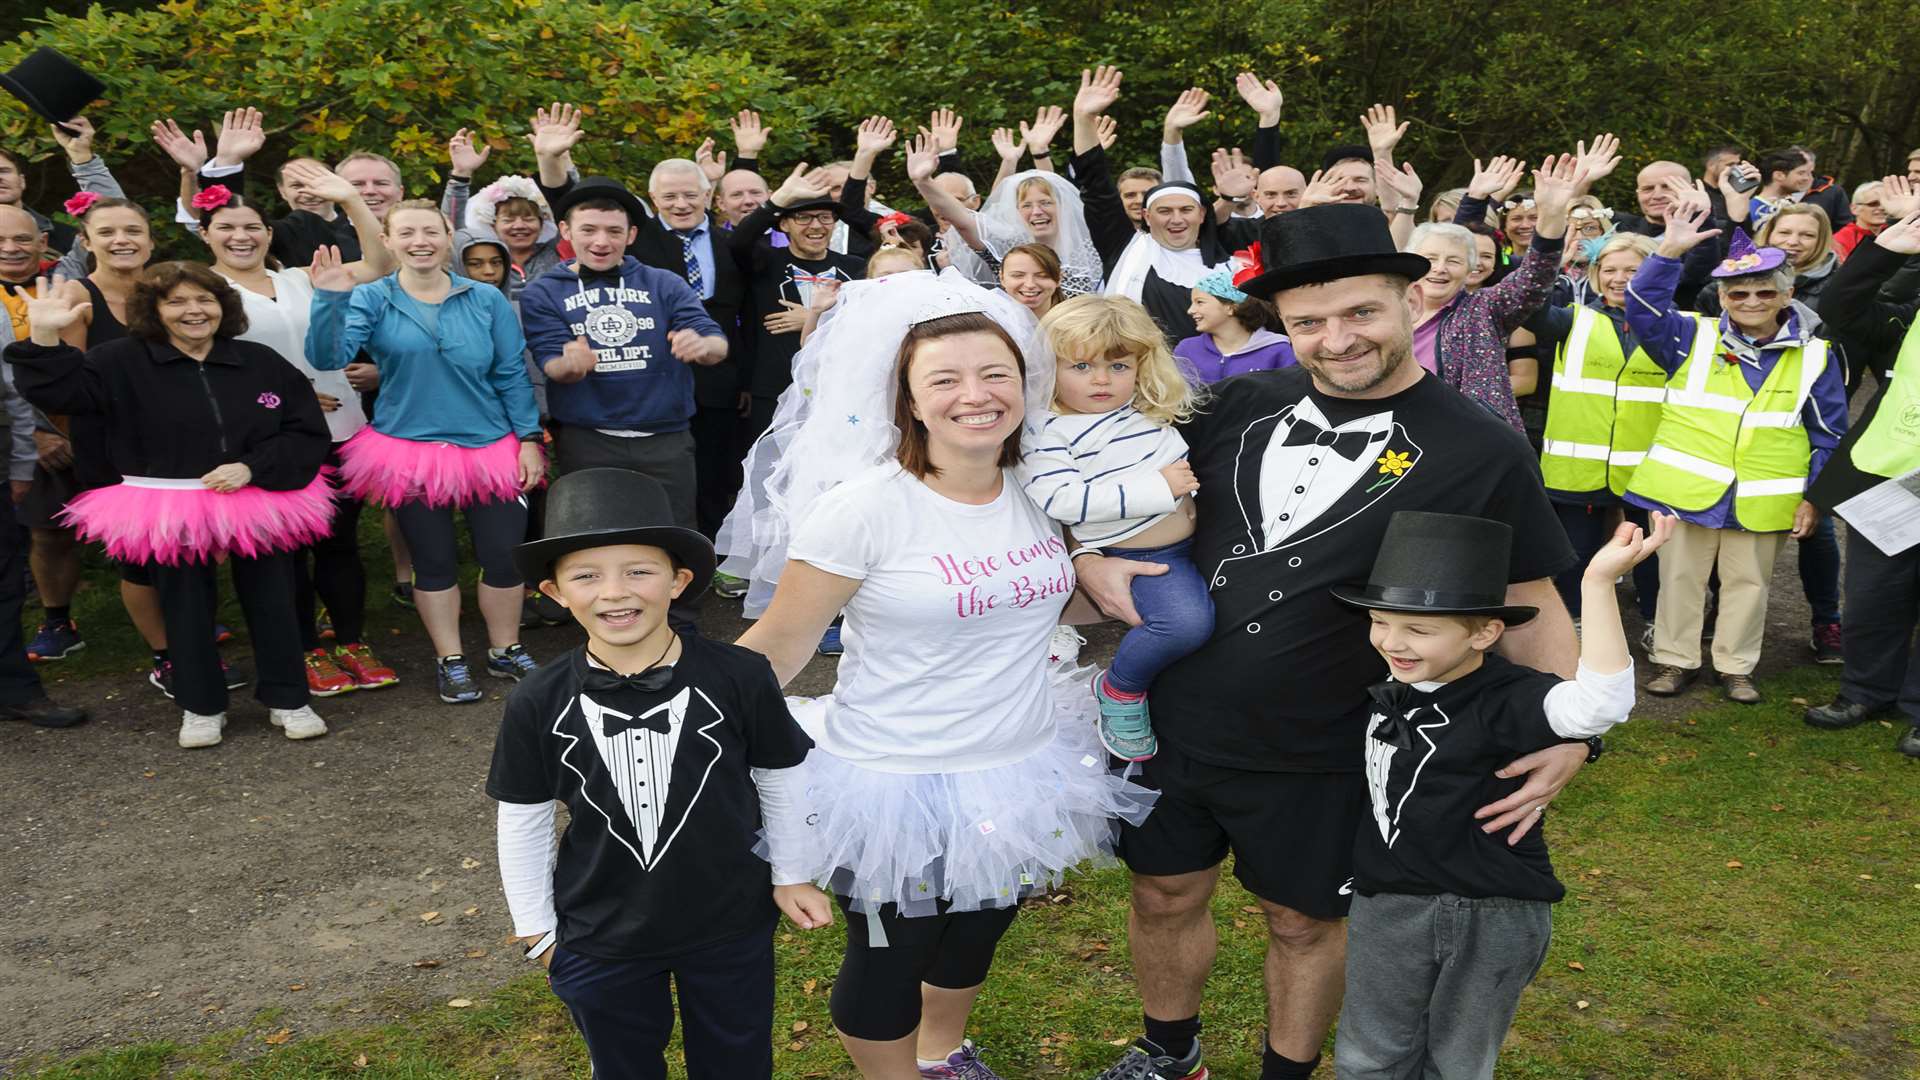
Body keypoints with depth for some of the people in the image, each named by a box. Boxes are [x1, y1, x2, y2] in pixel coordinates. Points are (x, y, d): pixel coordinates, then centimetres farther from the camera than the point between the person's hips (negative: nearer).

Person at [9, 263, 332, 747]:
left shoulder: (260, 362, 1)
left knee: (271, 603, 7)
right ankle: (201, 707, 25)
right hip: (169, 511, 0)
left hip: (259, 504, 1)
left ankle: (288, 699, 22)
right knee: (186, 609, 10)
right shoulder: (124, 362, -1)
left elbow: (308, 433, -2)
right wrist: (44, 338, -29)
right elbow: (58, 391, -13)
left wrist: (252, 468, -14)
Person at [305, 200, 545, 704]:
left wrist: (529, 438, -3)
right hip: (411, 450, 0)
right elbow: (327, 358, -15)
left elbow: (512, 374, 2)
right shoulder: (372, 299, -2)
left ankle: (506, 652, 26)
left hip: (489, 447, 1)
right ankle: (450, 661, 26)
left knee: (505, 555, 4)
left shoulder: (487, 300, 0)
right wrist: (330, 299, -29)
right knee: (434, 561, 10)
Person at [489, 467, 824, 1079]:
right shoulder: (539, 705, -15)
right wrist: (538, 930, 5)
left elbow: (781, 780, -3)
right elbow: (523, 823, -2)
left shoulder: (740, 678, -19)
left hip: (732, 929, -1)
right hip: (600, 939, 1)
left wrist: (791, 875, 5)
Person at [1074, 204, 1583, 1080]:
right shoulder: (1242, 405, -1)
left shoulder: (1482, 453, -10)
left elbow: (1530, 605, -3)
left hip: (1320, 758, -3)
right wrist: (1091, 562, -8)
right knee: (1165, 898, 19)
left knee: (1304, 921, 16)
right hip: (1171, 725, 4)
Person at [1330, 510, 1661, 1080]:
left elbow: (1596, 705, -44)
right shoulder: (1392, 683, -3)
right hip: (1389, 902, 5)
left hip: (1492, 921, -5)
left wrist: (1599, 585, -47)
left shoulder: (1504, 700, -24)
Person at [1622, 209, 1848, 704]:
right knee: (1681, 576, 9)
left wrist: (1814, 497, 1)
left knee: (1748, 582, 11)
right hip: (1687, 488, -1)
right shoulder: (1694, 337, 1)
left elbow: (1828, 435, 7)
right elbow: (1642, 309, -14)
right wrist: (1669, 253, -24)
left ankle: (1736, 665, 26)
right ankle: (1674, 659, 22)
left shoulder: (1815, 357, 3)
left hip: (1762, 499, 1)